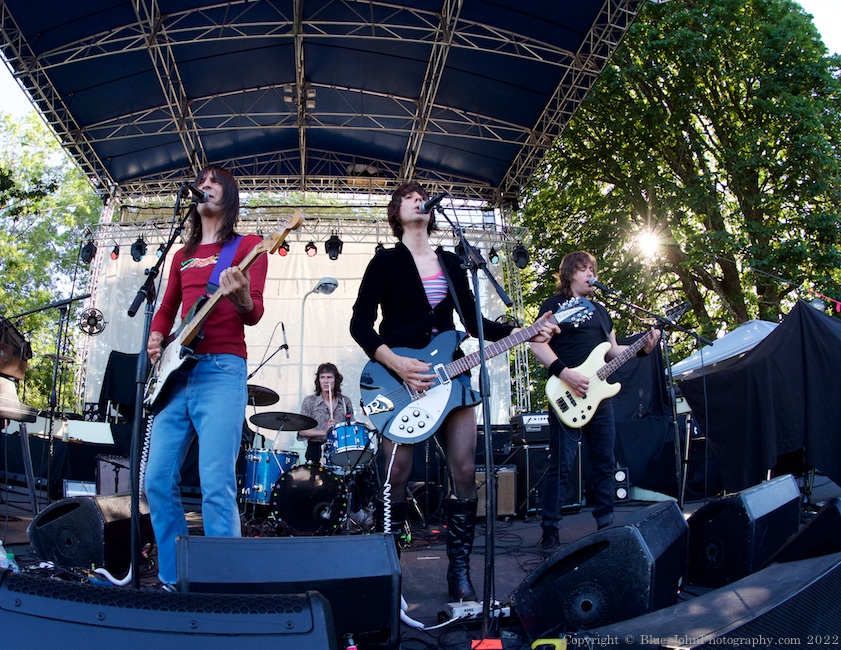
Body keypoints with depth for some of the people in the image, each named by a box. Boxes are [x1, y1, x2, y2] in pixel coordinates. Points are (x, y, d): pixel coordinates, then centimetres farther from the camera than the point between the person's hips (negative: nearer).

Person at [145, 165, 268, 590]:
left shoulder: (247, 246, 5)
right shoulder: (184, 254, 23)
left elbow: (254, 315, -7)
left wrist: (242, 299, -30)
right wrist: (155, 337, 6)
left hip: (221, 370, -7)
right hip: (176, 372, 7)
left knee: (216, 486, -15)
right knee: (158, 481, 4)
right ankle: (173, 580, 16)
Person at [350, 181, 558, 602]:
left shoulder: (451, 263, 18)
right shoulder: (386, 261, 3)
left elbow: (473, 320, 15)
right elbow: (360, 323, -6)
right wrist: (397, 364, -20)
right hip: (398, 376, -4)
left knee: (465, 470, -4)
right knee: (396, 474, -8)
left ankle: (459, 572, 7)